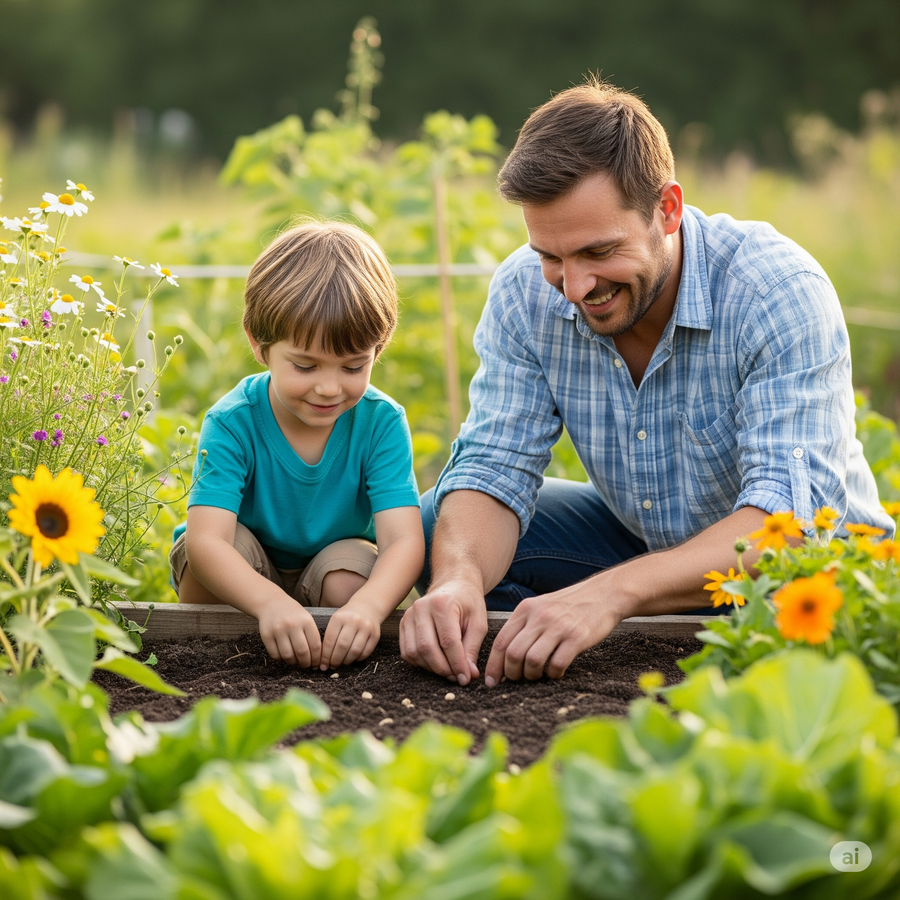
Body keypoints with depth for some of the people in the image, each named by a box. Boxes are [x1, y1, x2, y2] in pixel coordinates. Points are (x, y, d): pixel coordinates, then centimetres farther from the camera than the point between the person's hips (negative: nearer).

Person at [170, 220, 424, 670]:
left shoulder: (381, 423, -21)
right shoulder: (232, 423, -26)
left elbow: (403, 539, -31)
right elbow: (205, 539, -38)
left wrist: (367, 604, -55)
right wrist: (270, 603, -58)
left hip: (339, 569, 1)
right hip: (244, 582, 0)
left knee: (349, 576, -31)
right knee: (225, 544, -31)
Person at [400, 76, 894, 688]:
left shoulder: (783, 293, -29)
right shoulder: (524, 294, -14)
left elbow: (788, 517, -38)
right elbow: (494, 470, -15)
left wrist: (612, 592, -53)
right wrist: (458, 579, -40)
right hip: (638, 542, 4)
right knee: (440, 532, -12)